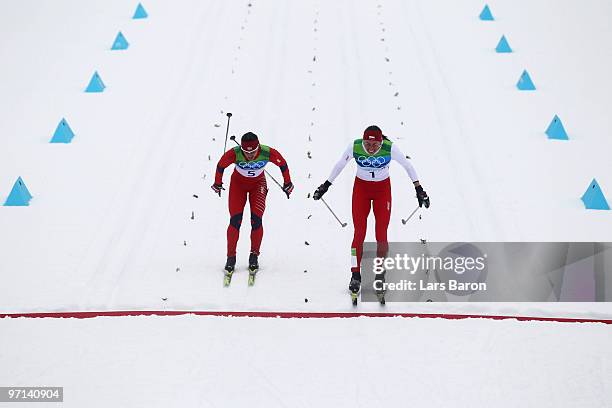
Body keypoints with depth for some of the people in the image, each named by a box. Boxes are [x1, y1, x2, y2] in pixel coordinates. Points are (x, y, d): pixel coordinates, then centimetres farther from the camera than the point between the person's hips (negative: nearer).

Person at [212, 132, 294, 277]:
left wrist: (287, 183, 2)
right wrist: (217, 184, 3)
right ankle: (231, 257, 1)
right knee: (235, 220, -11)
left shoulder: (268, 153, -31)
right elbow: (220, 166, -12)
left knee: (256, 220, -13)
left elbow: (283, 164, -11)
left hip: (258, 184, 0)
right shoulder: (234, 154, -33)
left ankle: (254, 256, 2)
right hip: (238, 183, 0)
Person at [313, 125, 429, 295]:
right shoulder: (355, 147, -22)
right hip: (361, 188, 0)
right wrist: (326, 185, 3)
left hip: (383, 190, 0)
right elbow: (340, 164, -4)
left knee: (381, 235, -4)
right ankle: (355, 276, 4)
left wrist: (419, 189, -8)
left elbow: (407, 165, -8)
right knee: (359, 234, -7)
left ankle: (380, 274, 16)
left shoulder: (390, 148, -24)